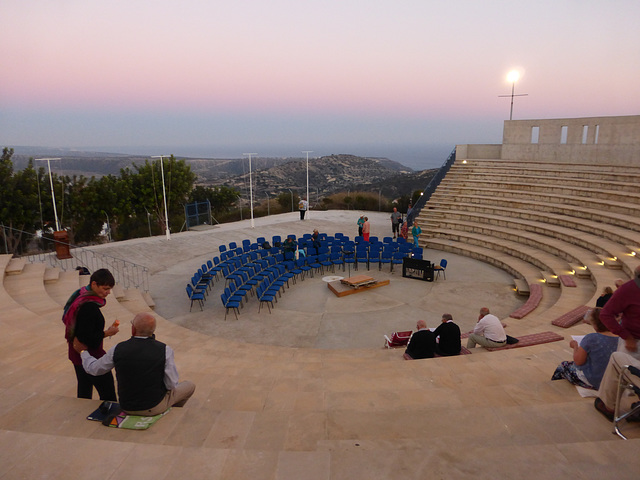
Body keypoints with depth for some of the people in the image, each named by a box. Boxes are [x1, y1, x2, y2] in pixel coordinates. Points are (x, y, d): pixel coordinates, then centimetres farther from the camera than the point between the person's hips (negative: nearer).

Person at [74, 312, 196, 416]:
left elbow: (93, 368, 3)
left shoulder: (118, 350, -16)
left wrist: (82, 351, 22)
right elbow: (171, 385, -15)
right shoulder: (165, 350, -22)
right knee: (190, 386, 19)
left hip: (126, 407, 4)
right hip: (154, 407, -4)